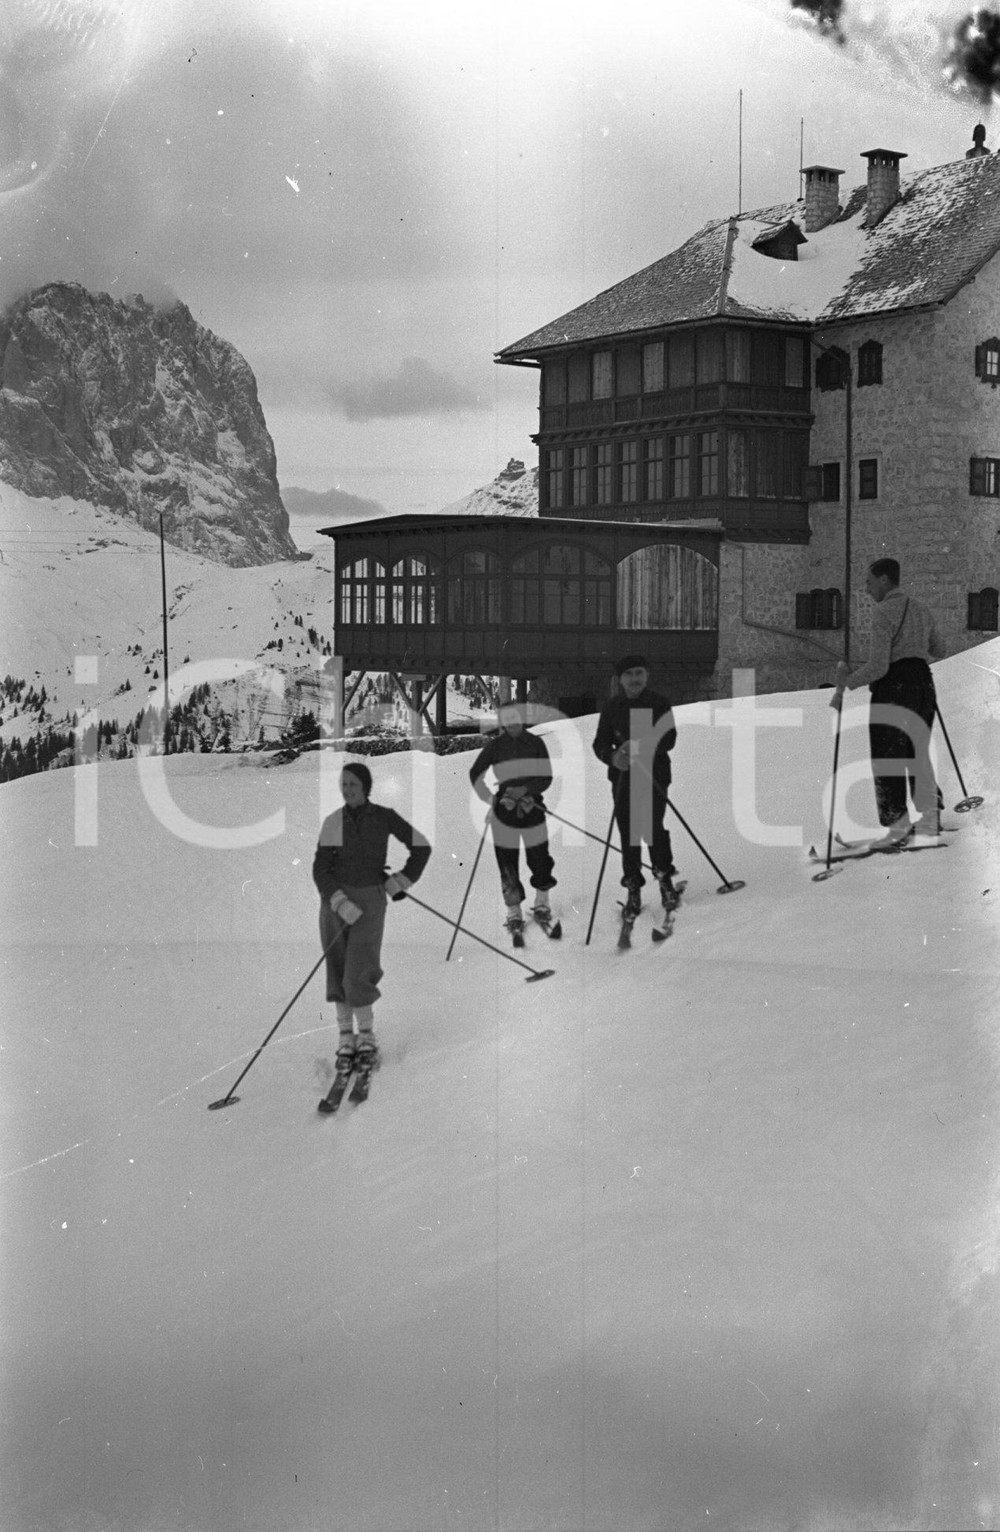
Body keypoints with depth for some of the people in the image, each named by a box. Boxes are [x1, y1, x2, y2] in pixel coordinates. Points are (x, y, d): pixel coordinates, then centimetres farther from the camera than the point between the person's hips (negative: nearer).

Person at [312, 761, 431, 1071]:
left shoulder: (383, 818, -1)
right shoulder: (333, 822, -1)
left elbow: (422, 846, 8)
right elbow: (320, 869, -2)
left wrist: (402, 881, 1)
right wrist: (340, 902, -15)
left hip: (371, 899, -2)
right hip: (335, 899, 2)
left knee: (358, 974, -8)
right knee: (337, 972, 4)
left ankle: (367, 1037, 8)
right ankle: (346, 1039, 14)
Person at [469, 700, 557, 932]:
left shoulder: (535, 743, -2)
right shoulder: (496, 746, -1)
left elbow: (546, 778, -4)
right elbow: (475, 773, 8)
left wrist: (525, 789, -18)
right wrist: (488, 798, -1)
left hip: (532, 806, 0)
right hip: (505, 808, 0)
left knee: (539, 857, 5)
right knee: (507, 862, 0)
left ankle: (542, 903, 28)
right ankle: (514, 913, 10)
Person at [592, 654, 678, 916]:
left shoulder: (659, 704, 0)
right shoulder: (612, 708, 5)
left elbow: (669, 738, -8)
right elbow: (600, 744, 3)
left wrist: (644, 746, -25)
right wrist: (613, 757, -19)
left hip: (655, 775, -2)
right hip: (623, 776, 2)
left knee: (653, 826, -12)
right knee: (628, 831, 2)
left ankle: (664, 875, 11)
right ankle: (633, 888, 12)